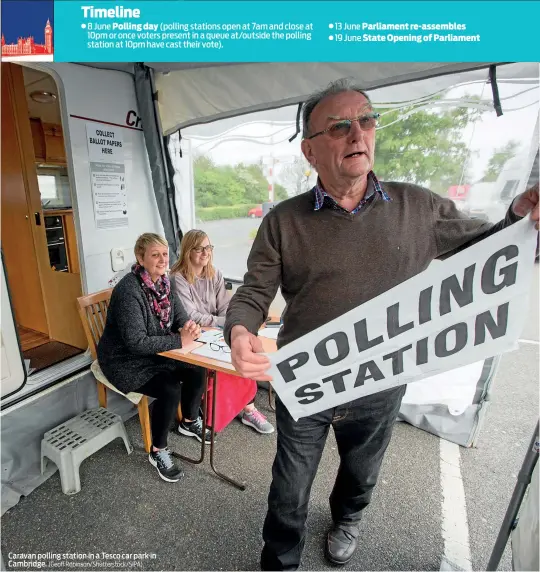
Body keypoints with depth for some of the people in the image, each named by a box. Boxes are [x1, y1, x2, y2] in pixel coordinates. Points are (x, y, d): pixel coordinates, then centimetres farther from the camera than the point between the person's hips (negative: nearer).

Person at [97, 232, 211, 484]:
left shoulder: (163, 282, -3)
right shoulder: (129, 290, -27)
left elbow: (179, 315, 3)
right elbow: (136, 342, -30)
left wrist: (189, 327, -20)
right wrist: (179, 341, -31)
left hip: (153, 352, 7)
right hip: (125, 361, -7)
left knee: (196, 373, -7)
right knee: (170, 389, -24)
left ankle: (191, 421, 23)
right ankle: (157, 452, 2)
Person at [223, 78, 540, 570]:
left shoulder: (418, 207, -6)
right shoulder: (283, 221, -10)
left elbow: (478, 247, 6)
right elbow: (253, 294, -9)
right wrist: (239, 334, -30)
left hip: (380, 388, 3)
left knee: (361, 473, 32)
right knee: (290, 490, 19)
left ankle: (347, 520, 67)